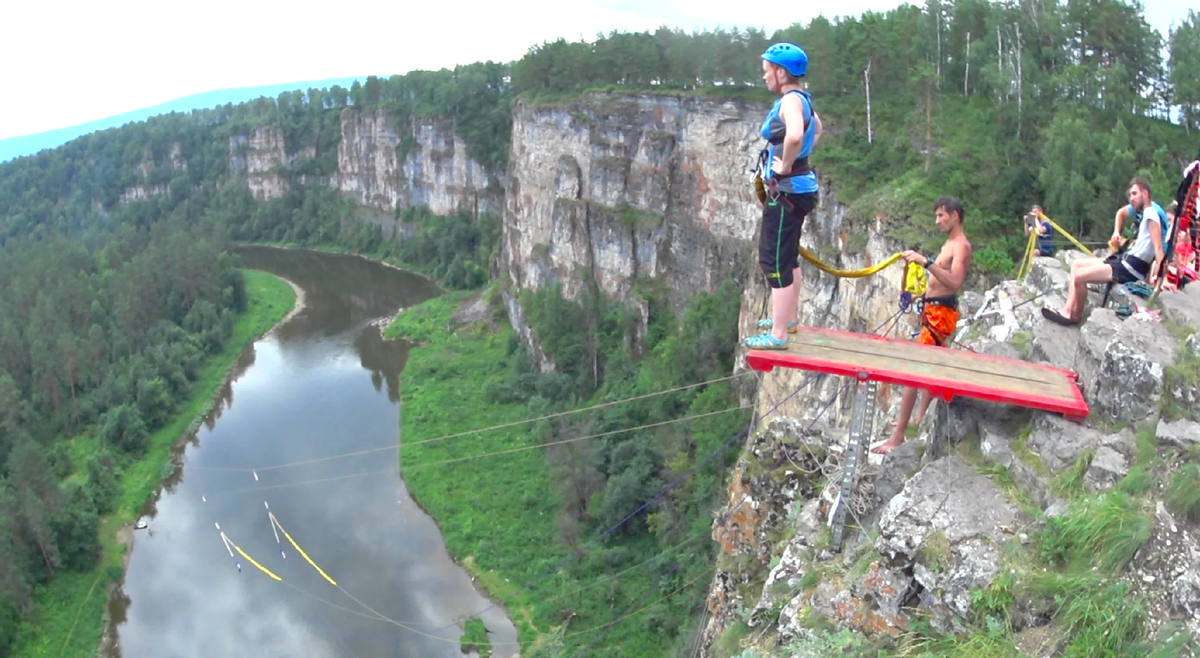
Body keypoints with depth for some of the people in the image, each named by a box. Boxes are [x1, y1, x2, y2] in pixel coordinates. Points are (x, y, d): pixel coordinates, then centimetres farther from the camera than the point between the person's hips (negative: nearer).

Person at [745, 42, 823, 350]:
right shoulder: (801, 99, 11)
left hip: (786, 191, -10)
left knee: (774, 261, -5)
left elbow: (794, 136, -40)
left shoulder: (790, 100, -19)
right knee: (788, 256, 21)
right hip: (797, 186, 10)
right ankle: (787, 318, 36)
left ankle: (778, 335, 1)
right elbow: (816, 129, 31)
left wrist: (785, 166, -24)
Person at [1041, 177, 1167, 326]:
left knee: (1079, 276, -19)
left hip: (1132, 269, -10)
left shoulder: (1151, 213, -18)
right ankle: (1067, 310, 0)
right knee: (1077, 265, 10)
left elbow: (1158, 247, -26)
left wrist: (1158, 276, -33)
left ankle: (1076, 315, 4)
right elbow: (1121, 212, 31)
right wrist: (1116, 233, 14)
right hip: (1125, 259, 10)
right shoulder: (1141, 209, 9)